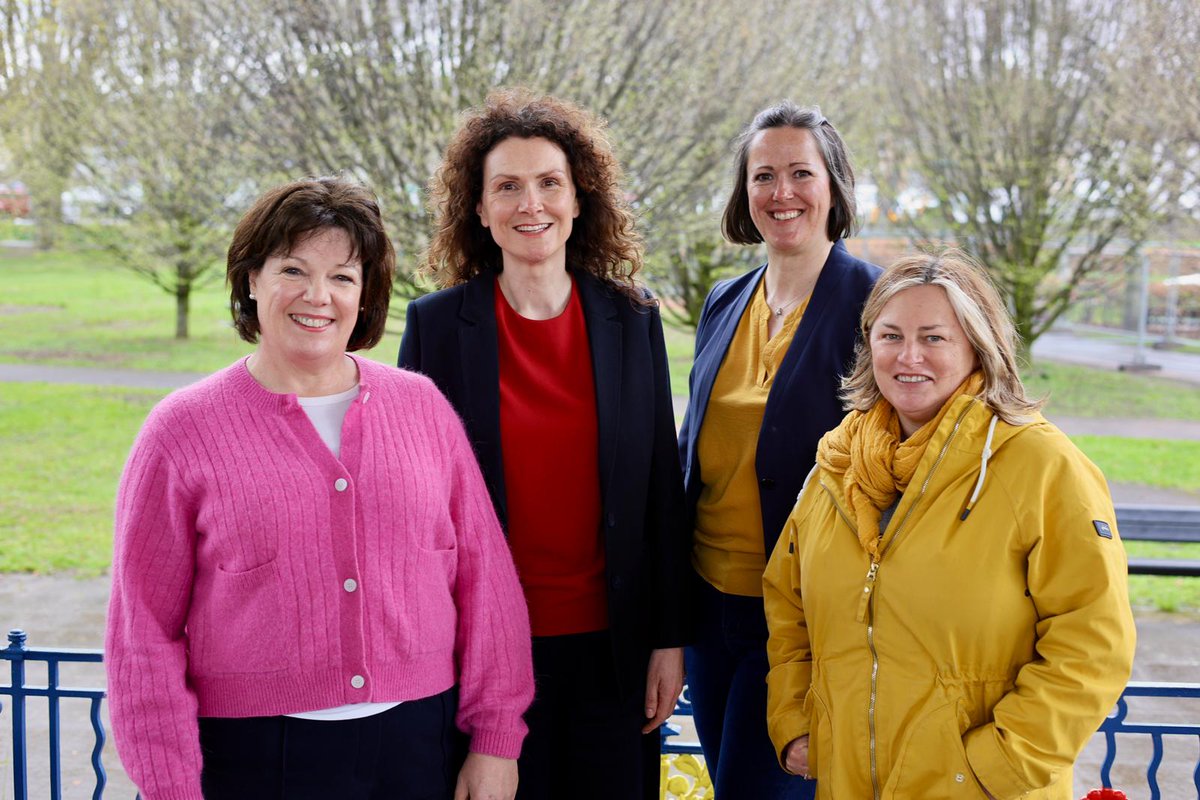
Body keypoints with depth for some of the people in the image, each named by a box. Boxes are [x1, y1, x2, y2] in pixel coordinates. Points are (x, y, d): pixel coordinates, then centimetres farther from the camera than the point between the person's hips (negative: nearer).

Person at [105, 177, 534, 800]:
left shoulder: (422, 406, 4)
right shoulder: (182, 432, -3)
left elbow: (485, 578, 5)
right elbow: (144, 632, -2)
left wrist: (496, 741, 2)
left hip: (421, 744, 3)